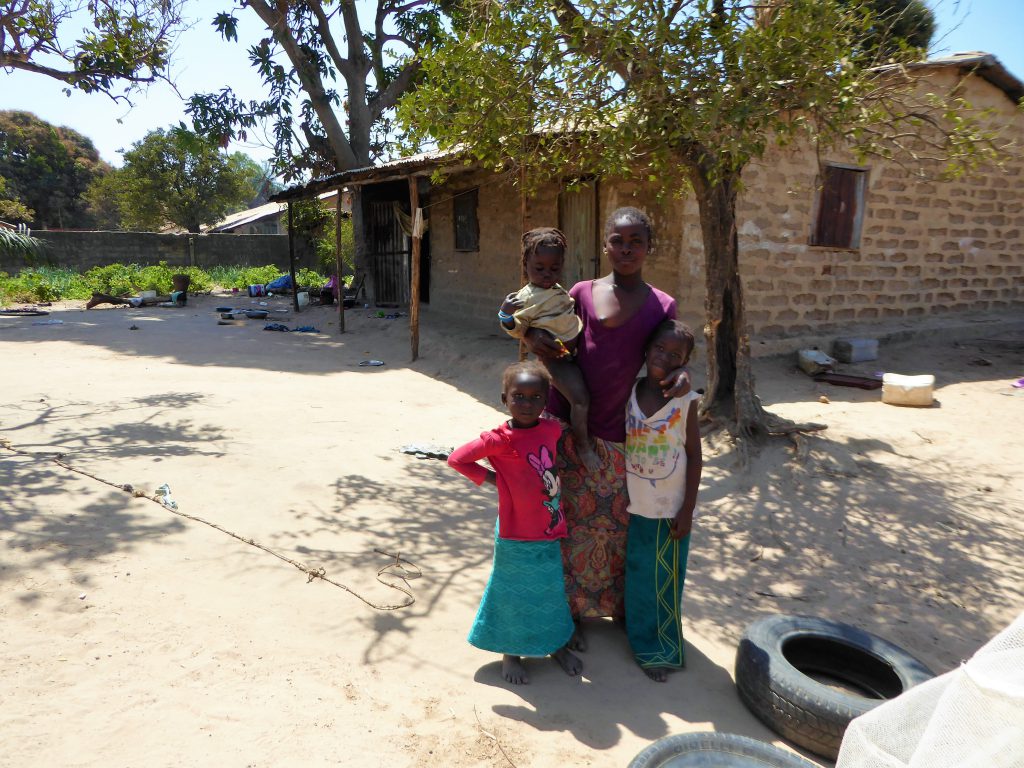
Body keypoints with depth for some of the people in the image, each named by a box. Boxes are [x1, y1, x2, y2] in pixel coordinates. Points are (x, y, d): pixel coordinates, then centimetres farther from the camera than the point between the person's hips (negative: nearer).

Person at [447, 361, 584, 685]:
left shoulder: (553, 429, -5)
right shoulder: (500, 439, -19)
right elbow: (456, 459, -18)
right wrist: (492, 478, -16)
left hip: (551, 531, 5)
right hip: (516, 536, -5)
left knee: (552, 591, 21)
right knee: (514, 595, 13)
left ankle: (557, 645, 43)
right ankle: (511, 653, 35)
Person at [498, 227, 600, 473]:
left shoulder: (559, 290, 10)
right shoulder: (526, 298, -14)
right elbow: (518, 330, -13)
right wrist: (506, 315, -30)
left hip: (577, 349, 9)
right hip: (556, 357, -9)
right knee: (580, 398, -20)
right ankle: (583, 445, -1)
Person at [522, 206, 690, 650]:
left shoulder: (662, 306, 1)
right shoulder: (582, 294, 0)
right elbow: (556, 349, 7)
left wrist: (681, 376, -17)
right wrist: (531, 337, -16)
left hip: (627, 434, 1)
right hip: (574, 429, 0)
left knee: (622, 524, 14)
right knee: (577, 521, 10)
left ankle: (621, 607, 36)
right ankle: (573, 610, 28)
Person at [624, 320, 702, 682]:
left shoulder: (685, 401, -13)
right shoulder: (629, 392, -5)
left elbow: (695, 458, -8)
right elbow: (619, 444, 4)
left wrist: (687, 511, -10)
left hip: (670, 509, -3)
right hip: (634, 506, 3)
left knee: (665, 581, 9)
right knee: (636, 577, 18)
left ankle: (663, 650, 26)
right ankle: (640, 638, 39)